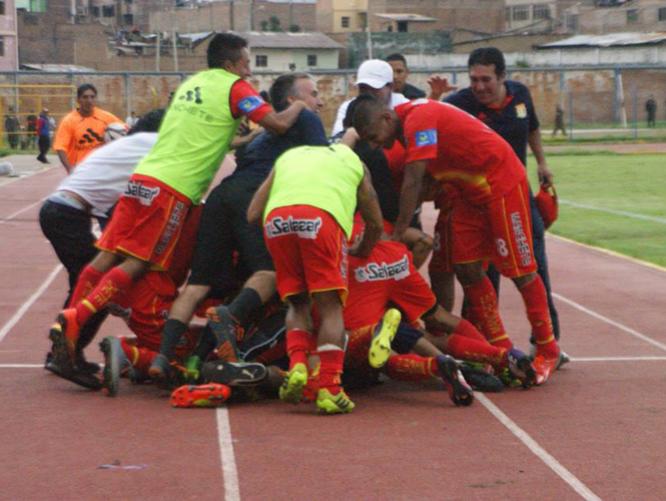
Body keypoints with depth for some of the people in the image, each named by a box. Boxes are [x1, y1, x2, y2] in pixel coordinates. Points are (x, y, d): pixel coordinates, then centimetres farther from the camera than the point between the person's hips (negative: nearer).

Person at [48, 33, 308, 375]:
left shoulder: (190, 83, 23)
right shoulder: (235, 87, 0)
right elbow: (278, 124, -7)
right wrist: (298, 106, 12)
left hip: (143, 175, 7)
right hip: (174, 188, -7)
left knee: (108, 256, 5)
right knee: (136, 264, -7)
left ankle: (68, 329, 3)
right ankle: (74, 320, -19)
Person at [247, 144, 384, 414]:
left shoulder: (288, 156, 38)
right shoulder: (353, 160, 35)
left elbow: (252, 215, 26)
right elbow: (375, 224, 35)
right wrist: (361, 252, 54)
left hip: (277, 217, 2)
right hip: (322, 216, -2)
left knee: (297, 303, 18)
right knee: (330, 307, 3)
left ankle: (297, 365, -2)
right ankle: (329, 389, -6)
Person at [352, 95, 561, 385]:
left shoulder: (419, 119, -25)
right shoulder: (412, 120, 4)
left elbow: (413, 182, -28)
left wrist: (398, 234, -25)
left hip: (502, 182, -9)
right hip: (471, 192, 9)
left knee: (520, 270, -2)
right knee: (466, 269, 4)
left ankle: (548, 352, 9)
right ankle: (501, 349, 11)